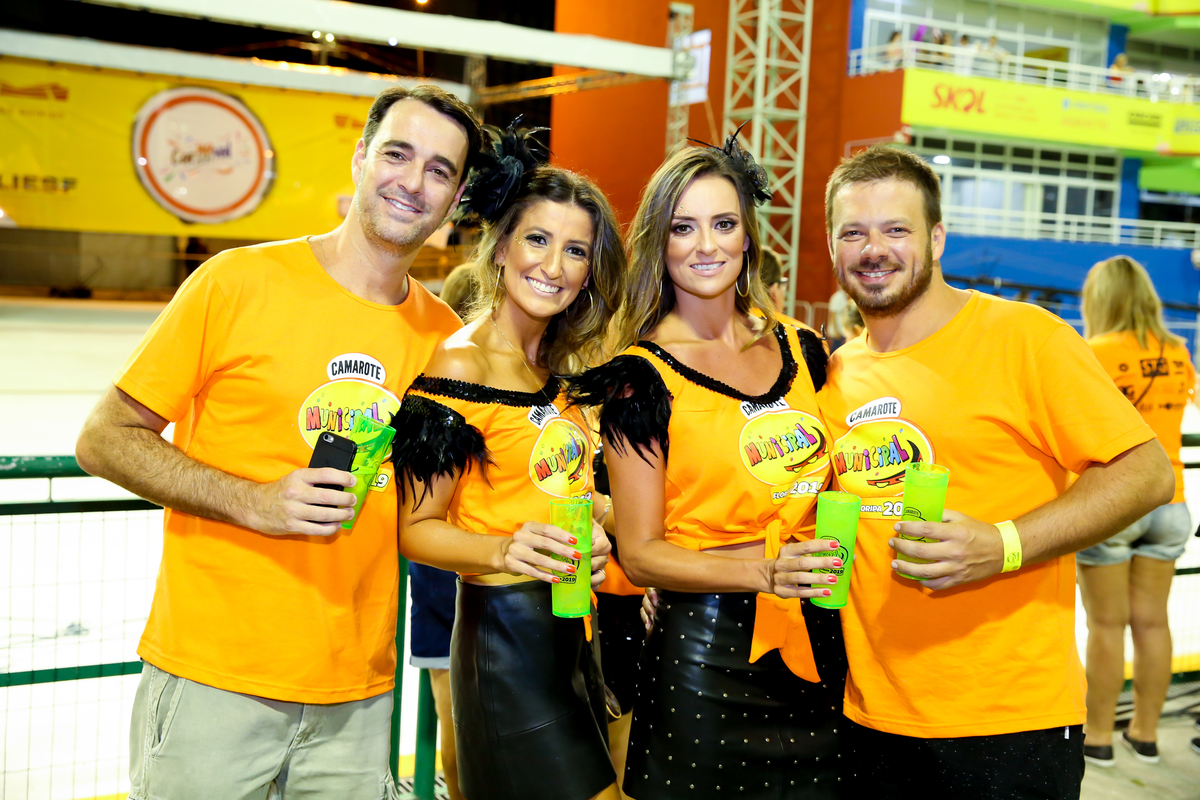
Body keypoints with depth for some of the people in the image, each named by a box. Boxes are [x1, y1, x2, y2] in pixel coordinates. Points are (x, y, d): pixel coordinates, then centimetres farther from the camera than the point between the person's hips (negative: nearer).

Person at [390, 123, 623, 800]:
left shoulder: (560, 364, 10)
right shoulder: (460, 366, -14)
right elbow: (417, 529, -14)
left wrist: (607, 518, 7)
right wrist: (504, 550, -30)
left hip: (571, 628, 8)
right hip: (507, 631, -8)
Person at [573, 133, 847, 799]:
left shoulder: (800, 351, 8)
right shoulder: (642, 375, -7)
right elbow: (639, 552, -9)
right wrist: (763, 572, -22)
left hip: (818, 643, 5)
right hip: (702, 652, -4)